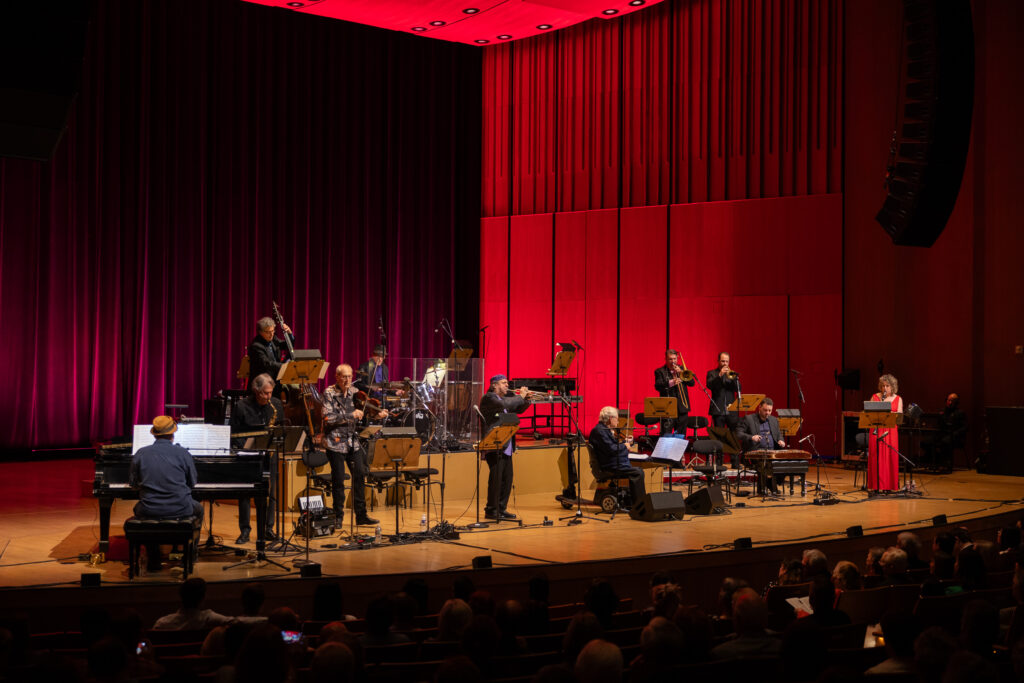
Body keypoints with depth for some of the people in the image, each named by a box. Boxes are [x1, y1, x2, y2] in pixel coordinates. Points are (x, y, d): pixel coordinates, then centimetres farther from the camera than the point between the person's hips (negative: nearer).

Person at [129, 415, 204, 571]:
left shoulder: (140, 454, -3)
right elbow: (192, 483, 6)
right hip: (180, 510, -1)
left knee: (139, 508, 36)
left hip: (150, 511, 1)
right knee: (198, 509, 32)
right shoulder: (183, 453, -7)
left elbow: (133, 483, 9)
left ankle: (153, 561, 34)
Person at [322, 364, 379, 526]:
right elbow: (328, 418, -19)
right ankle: (338, 516, 12)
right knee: (338, 480, -1)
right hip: (335, 442, -5)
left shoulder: (355, 392, 7)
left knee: (360, 476, 3)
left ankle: (361, 515, 11)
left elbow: (362, 414, 11)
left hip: (353, 441, 5)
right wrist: (351, 415, -21)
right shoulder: (329, 393, -8)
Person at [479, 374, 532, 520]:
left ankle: (501, 509, 18)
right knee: (496, 478, -8)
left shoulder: (505, 397, 19)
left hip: (506, 447, 9)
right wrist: (520, 396, -17)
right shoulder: (488, 398, -8)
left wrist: (526, 399, 7)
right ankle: (491, 510, -1)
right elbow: (502, 404, -27)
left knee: (507, 478, 10)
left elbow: (518, 409, 27)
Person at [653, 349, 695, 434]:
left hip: (681, 408, 4)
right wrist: (671, 382, -26)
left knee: (681, 435, 8)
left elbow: (692, 383, 3)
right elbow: (657, 386, -12)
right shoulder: (660, 371, 3)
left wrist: (681, 372, -9)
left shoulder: (682, 369, 13)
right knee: (666, 435, -10)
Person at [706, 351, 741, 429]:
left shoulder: (732, 373, 16)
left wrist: (732, 377, -12)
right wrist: (720, 375, -19)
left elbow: (738, 389, 3)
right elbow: (709, 385, -10)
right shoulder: (712, 373, 8)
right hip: (718, 410, -2)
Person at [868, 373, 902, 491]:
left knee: (891, 458, -3)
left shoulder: (898, 399, 8)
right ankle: (875, 485, 2)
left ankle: (890, 485, 2)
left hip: (891, 431, 0)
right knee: (875, 458, -3)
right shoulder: (875, 397, 8)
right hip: (876, 431, 0)